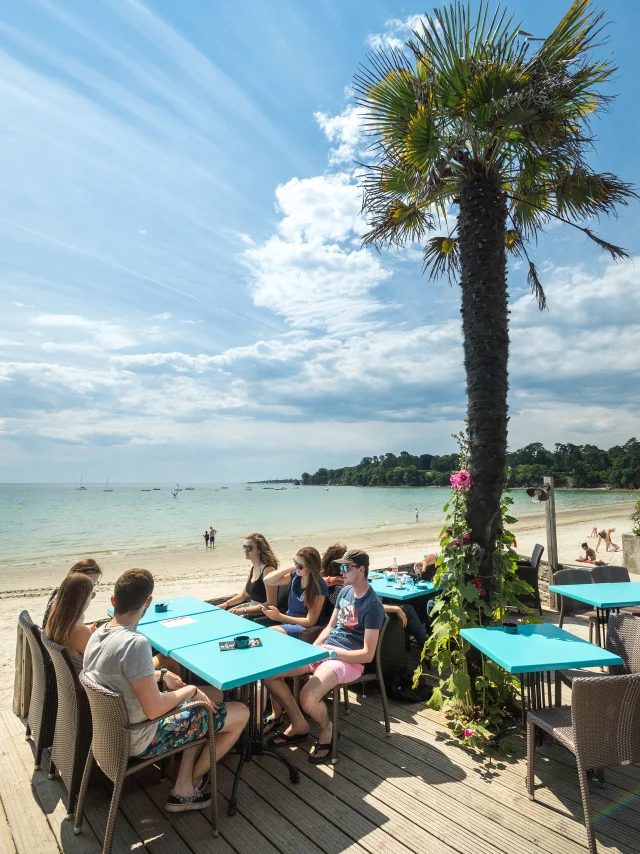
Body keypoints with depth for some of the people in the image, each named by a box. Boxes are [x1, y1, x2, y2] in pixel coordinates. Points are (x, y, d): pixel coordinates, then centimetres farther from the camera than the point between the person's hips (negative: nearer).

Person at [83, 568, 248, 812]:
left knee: (202, 711, 22)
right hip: (140, 740, -9)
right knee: (241, 713, -2)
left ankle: (183, 790, 19)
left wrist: (160, 676, 9)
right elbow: (154, 709, -29)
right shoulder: (135, 643, -32)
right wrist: (190, 690, -13)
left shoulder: (98, 633, -3)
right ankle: (193, 779, 19)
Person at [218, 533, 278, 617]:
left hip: (263, 613, -9)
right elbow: (243, 595, 20)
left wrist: (243, 610, -24)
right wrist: (226, 604, 6)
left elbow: (270, 604, -22)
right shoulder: (253, 568, 8)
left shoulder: (268, 569, -20)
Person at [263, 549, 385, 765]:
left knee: (307, 697, -33)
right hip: (324, 650, 8)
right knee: (269, 672, -6)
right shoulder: (344, 591, 9)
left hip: (349, 660, -8)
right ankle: (298, 724, 14)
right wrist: (312, 649, 1)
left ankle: (326, 729, 3)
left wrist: (332, 653, -18)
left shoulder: (372, 605, -16)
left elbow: (367, 654, -18)